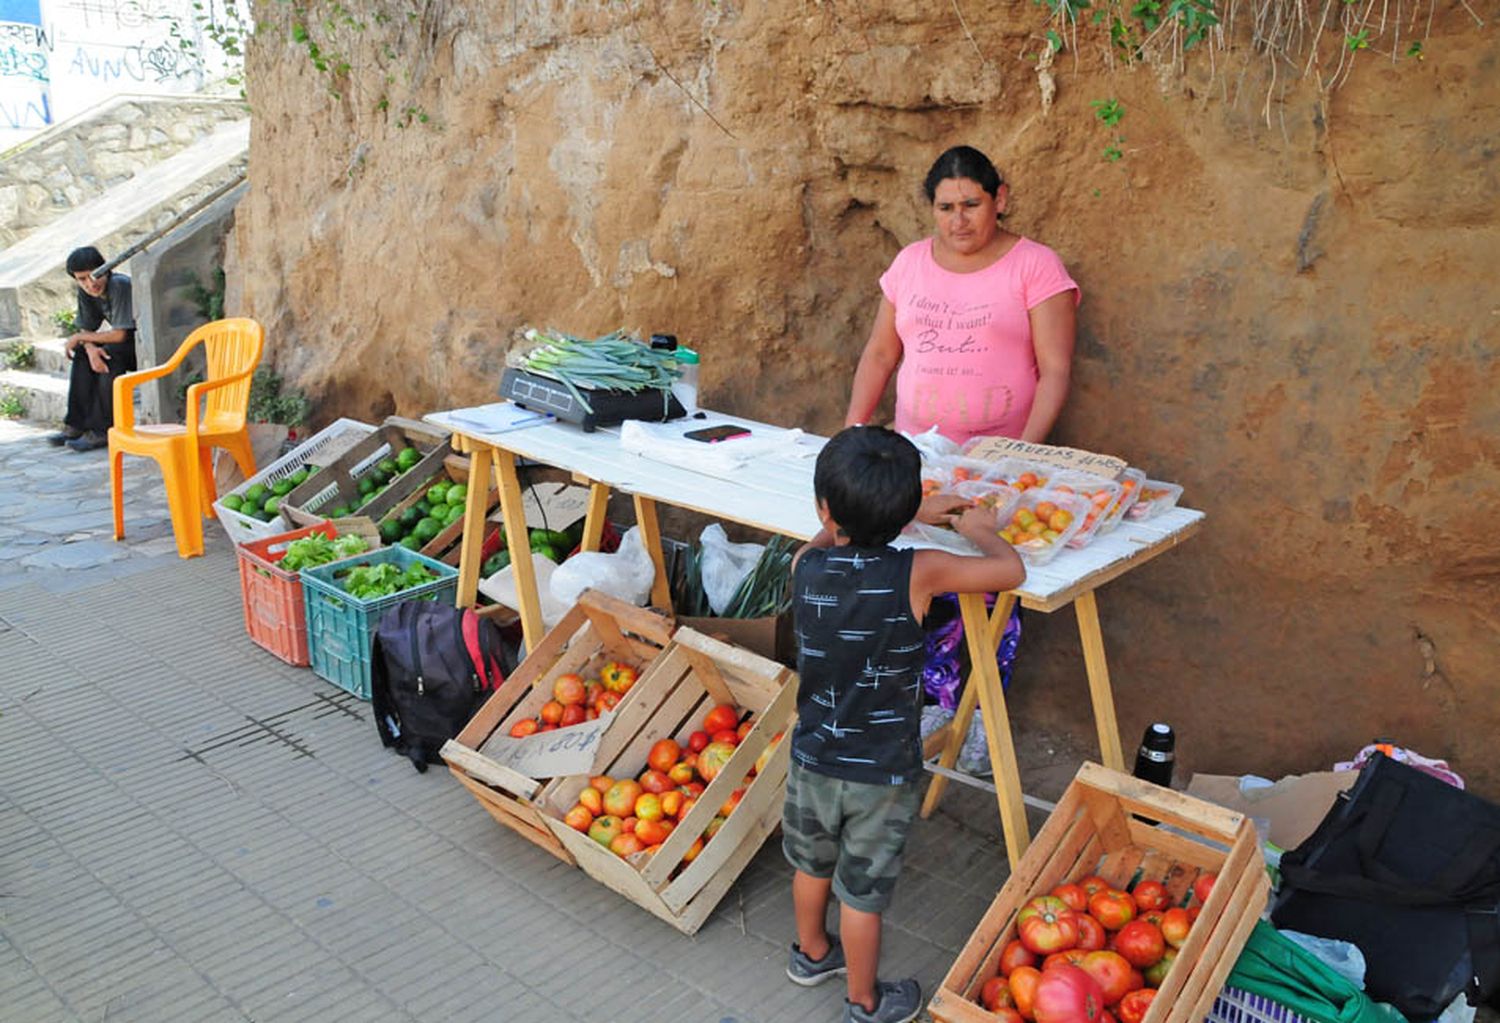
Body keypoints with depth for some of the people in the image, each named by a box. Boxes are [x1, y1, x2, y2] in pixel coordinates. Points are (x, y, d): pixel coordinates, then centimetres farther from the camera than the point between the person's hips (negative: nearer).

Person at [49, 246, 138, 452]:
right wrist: (90, 347, -21)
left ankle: (102, 431, -21)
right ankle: (76, 425, -2)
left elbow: (120, 335, -25)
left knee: (111, 355, -28)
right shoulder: (85, 292, 0)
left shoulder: (120, 286, -25)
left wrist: (78, 338, -12)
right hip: (129, 343, 8)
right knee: (83, 355, -5)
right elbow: (87, 328, 4)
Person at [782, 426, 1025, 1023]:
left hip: (813, 758, 3)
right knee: (862, 894, 15)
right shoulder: (917, 574, -24)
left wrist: (923, 514, 14)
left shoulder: (806, 565, -15)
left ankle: (811, 954, 52)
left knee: (812, 864, 27)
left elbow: (832, 534, 10)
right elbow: (1011, 571, -13)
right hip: (881, 774, -3)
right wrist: (976, 527, 6)